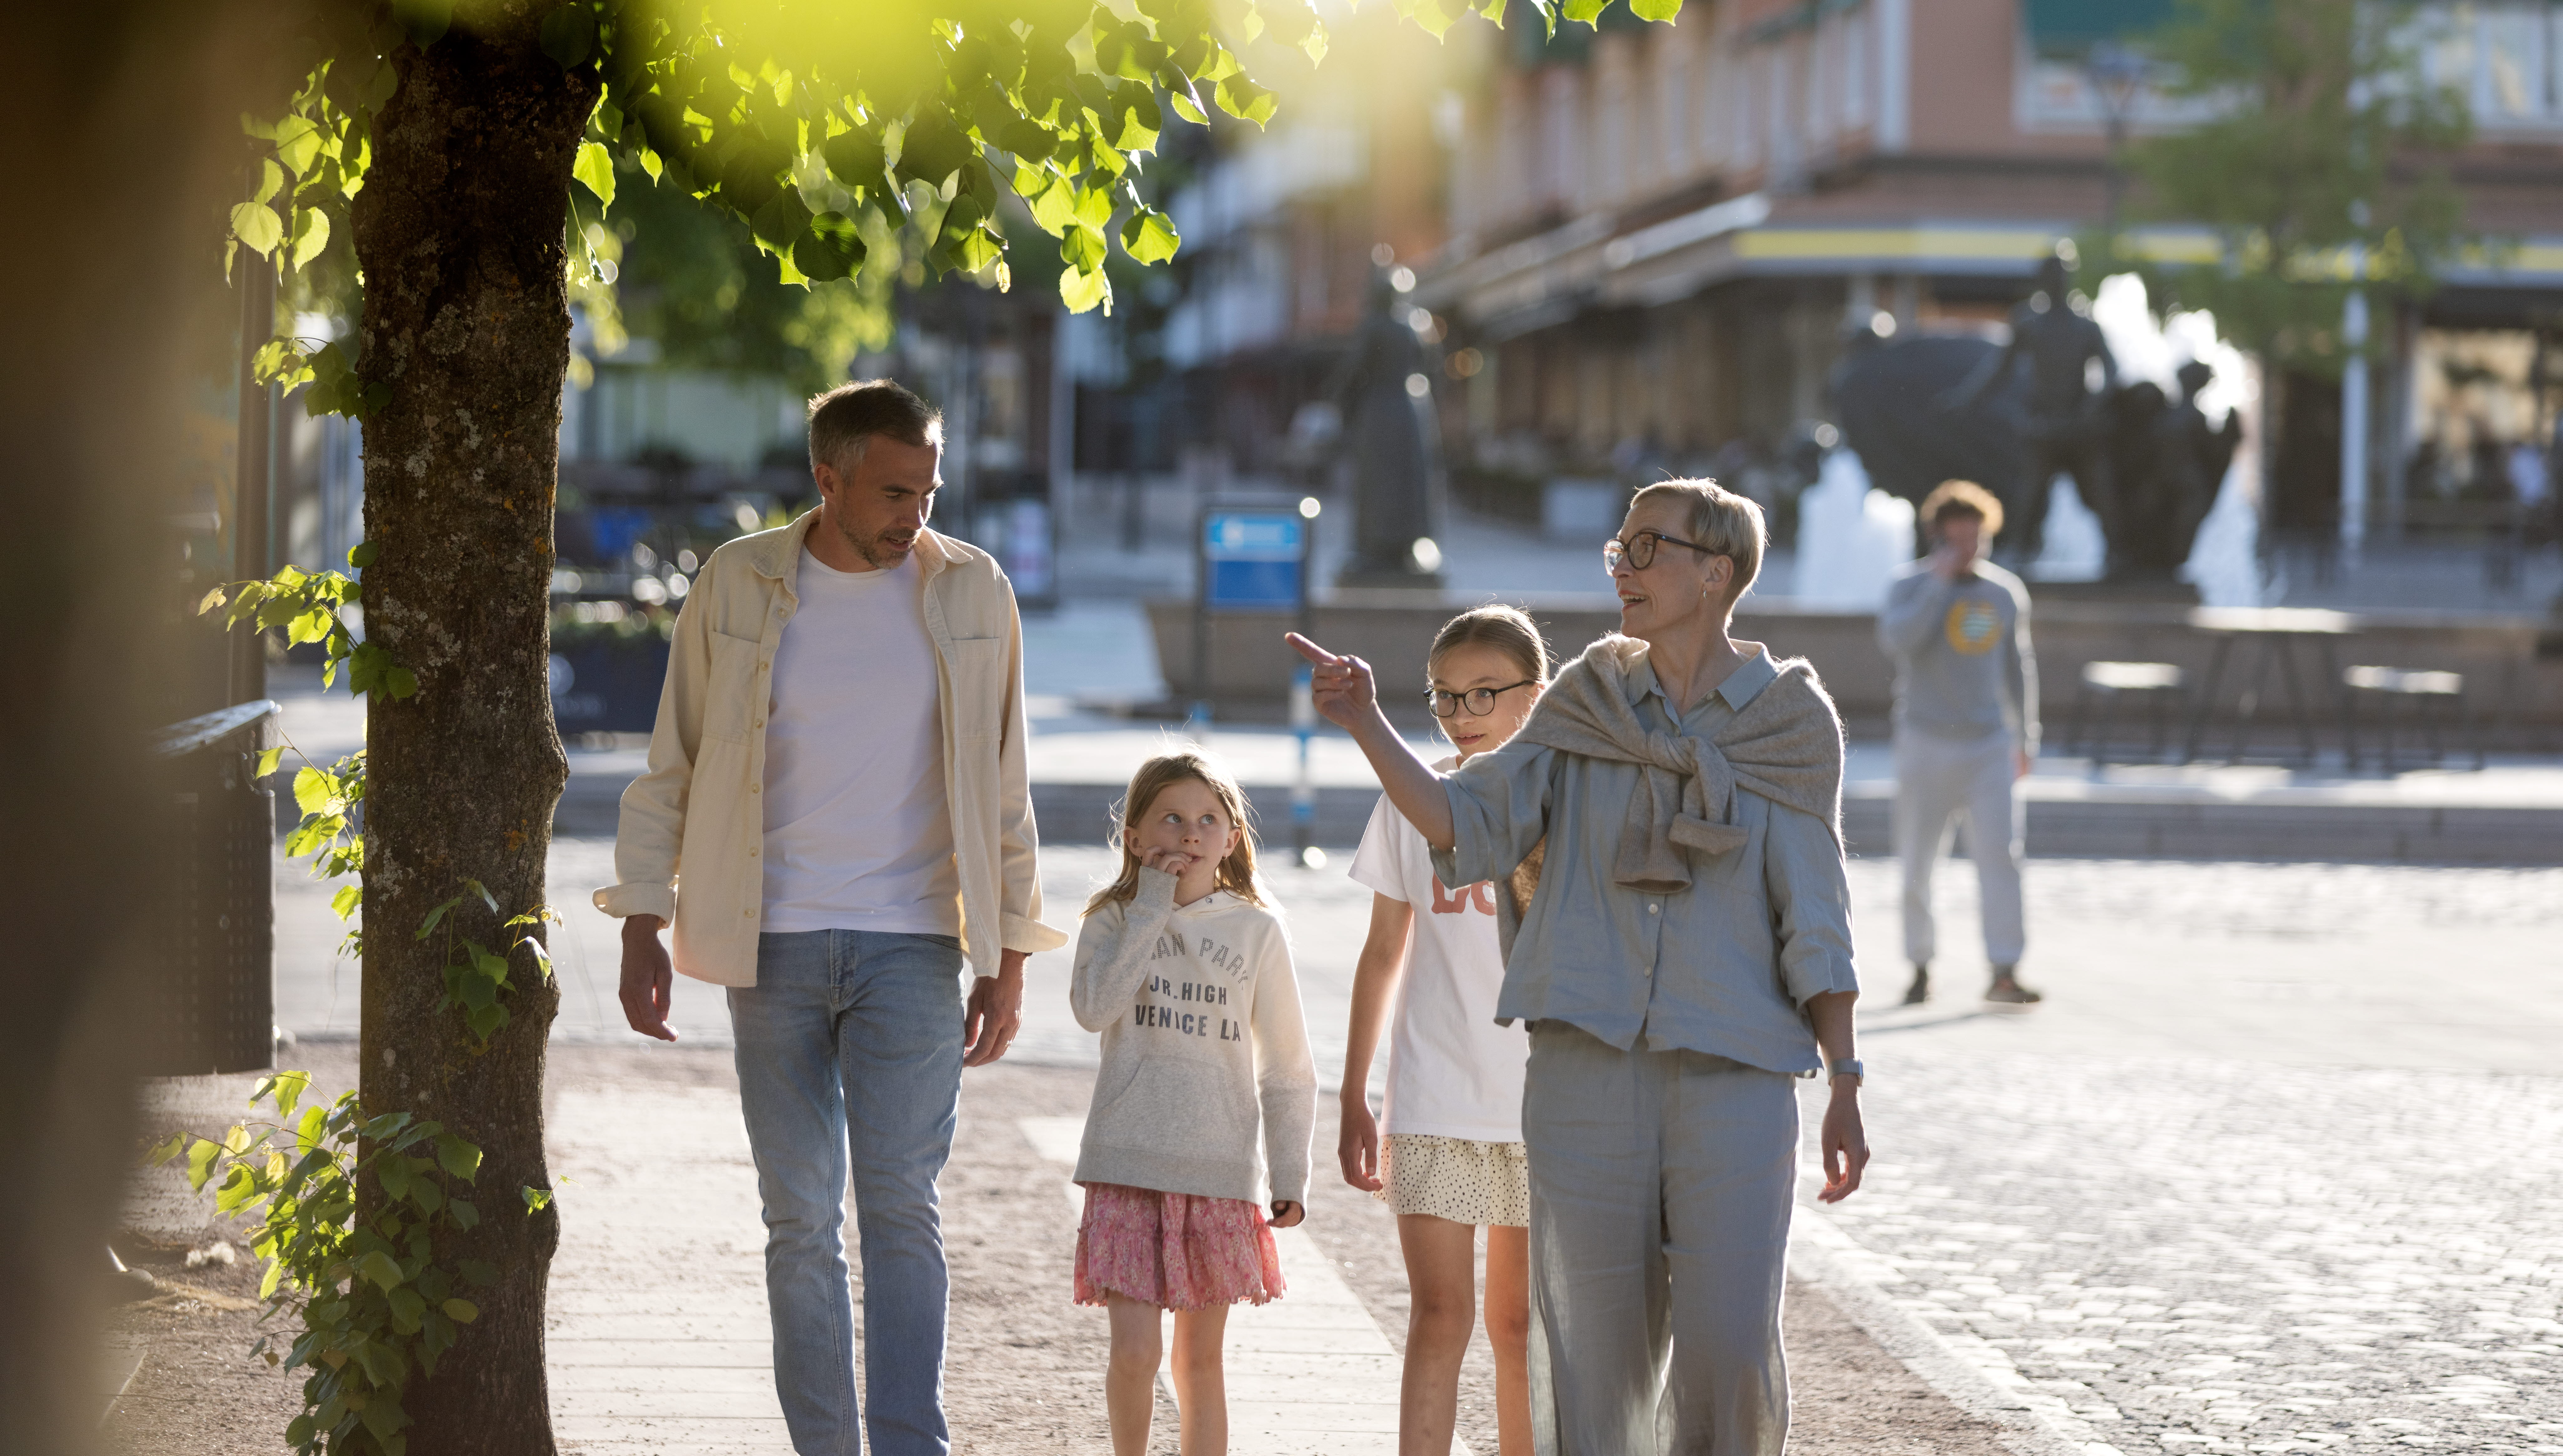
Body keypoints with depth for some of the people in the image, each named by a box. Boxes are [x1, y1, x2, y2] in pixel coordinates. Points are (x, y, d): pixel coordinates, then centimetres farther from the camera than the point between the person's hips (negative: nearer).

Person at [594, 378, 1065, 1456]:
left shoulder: (970, 592, 2)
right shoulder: (737, 586, 1)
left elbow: (1002, 792, 8)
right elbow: (670, 770, 6)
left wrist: (1009, 957, 5)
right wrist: (642, 930, 0)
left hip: (910, 946, -1)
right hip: (773, 947, 1)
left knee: (900, 1208, -10)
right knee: (800, 1224, 4)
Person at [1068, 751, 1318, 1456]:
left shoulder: (1256, 929, 4)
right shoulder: (1114, 920, 3)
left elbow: (1287, 1067, 8)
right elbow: (1094, 1007, -17)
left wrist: (1290, 1173, 4)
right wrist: (1152, 907, -13)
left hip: (1222, 1169, 1)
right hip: (1128, 1161, -1)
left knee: (1201, 1358, 8)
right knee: (1134, 1351, -7)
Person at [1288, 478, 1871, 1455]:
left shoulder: (1789, 723, 4)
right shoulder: (1585, 706, 9)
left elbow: (1816, 926, 4)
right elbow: (1467, 826, 0)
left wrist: (1845, 1087, 0)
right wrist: (1366, 727, -13)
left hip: (1734, 1076, -2)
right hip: (1589, 1069, 2)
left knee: (1730, 1346, -12)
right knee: (1594, 1348, 2)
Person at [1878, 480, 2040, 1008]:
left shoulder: (2006, 593, 8)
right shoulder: (1910, 586, -3)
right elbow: (1897, 641, -22)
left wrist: (2026, 737, 20)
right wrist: (1939, 582, -20)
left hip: (1990, 746, 2)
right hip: (1926, 744, -2)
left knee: (2000, 853, -10)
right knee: (1918, 861, 3)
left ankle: (2005, 972, -12)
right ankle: (1921, 968, 17)